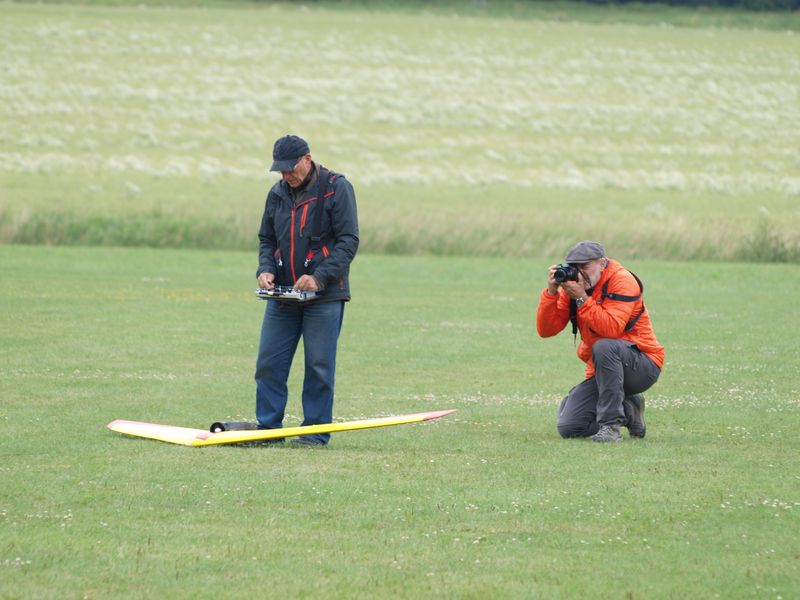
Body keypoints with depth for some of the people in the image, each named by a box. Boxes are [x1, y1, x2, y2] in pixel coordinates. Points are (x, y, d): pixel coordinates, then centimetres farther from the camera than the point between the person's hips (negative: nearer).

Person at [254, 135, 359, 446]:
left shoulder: (336, 188, -6)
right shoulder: (278, 193, 12)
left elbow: (348, 241, -10)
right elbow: (266, 239, 20)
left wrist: (320, 277, -20)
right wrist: (265, 270, -1)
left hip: (325, 296, -5)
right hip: (282, 295, 5)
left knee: (319, 366, -3)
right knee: (269, 363, 1)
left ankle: (316, 430, 5)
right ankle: (268, 427, 9)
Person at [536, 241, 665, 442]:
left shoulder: (622, 281, -15)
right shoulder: (572, 285, 3)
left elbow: (611, 329, -29)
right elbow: (546, 330, -4)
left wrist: (582, 298, -29)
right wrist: (551, 292, -17)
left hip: (643, 367, -6)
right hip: (601, 371, 6)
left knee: (604, 347, -38)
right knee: (568, 427, -10)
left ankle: (611, 424, -28)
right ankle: (629, 411, 13)